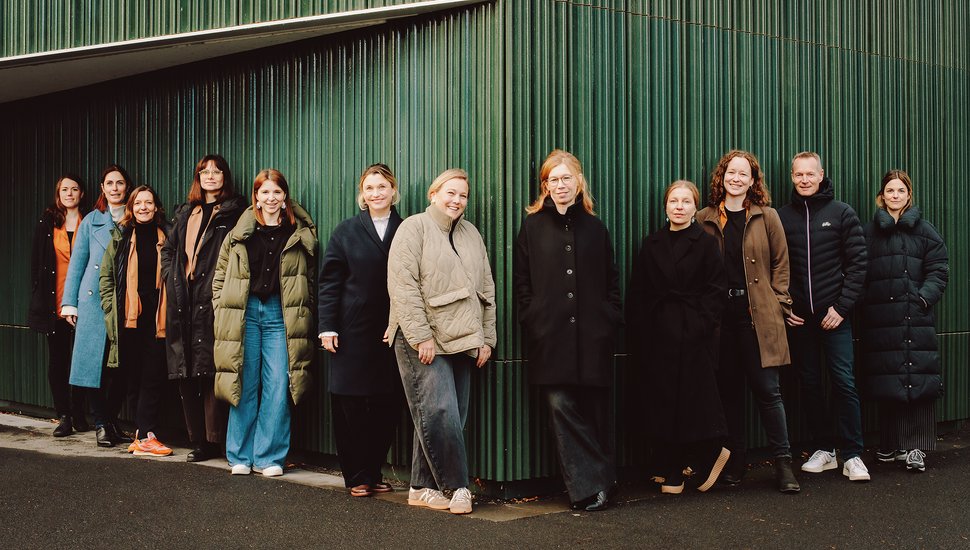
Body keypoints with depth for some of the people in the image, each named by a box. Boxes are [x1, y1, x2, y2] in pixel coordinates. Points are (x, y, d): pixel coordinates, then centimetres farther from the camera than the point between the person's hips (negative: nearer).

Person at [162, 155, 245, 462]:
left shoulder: (234, 212, 2)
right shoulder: (186, 213, 22)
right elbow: (168, 249, 29)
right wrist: (171, 277, 14)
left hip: (212, 301, -6)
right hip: (183, 301, 6)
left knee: (210, 371, -11)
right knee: (185, 373, 5)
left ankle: (215, 441, -6)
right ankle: (197, 441, 11)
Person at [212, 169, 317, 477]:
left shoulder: (300, 235, 7)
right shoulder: (240, 233, 7)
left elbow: (310, 279, 11)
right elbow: (220, 276, 12)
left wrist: (302, 316, 4)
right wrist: (222, 312, 4)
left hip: (281, 316, 0)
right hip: (244, 313, 0)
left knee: (278, 387, -3)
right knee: (244, 386, 3)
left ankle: (270, 457, 6)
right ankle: (241, 456, 12)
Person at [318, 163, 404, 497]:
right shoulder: (346, 232, 5)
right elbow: (329, 282, 2)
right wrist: (327, 327, -6)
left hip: (393, 332, 1)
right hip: (354, 332, -1)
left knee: (387, 407, 2)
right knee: (350, 406, -1)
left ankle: (374, 473, 16)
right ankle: (357, 477, 10)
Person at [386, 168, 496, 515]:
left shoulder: (471, 234, 17)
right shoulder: (414, 228, -2)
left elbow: (486, 290, 19)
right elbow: (403, 286, -11)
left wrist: (486, 338, 11)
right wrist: (421, 336, -16)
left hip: (461, 342, 6)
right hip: (423, 341, -6)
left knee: (444, 419, 5)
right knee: (440, 412, -14)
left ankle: (423, 488, 15)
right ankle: (458, 488, -5)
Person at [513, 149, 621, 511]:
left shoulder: (594, 227, 13)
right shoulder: (533, 226, 9)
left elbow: (612, 280, 15)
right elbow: (521, 280, 7)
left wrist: (611, 318, 3)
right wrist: (532, 320, -3)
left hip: (592, 335, 1)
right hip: (551, 336, -1)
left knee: (595, 412, 3)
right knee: (562, 408, -6)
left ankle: (600, 482, 14)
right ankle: (588, 488, -2)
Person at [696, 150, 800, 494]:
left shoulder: (766, 217, 6)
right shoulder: (704, 220, 9)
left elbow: (780, 263, 7)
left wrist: (778, 303, -1)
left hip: (759, 316, -2)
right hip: (719, 316, 2)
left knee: (767, 389, -4)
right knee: (728, 390, 7)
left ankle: (783, 463, 3)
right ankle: (734, 461, 17)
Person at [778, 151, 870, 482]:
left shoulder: (841, 213, 2)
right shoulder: (781, 217, 6)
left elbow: (858, 263, -2)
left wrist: (842, 307, -9)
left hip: (833, 315, -2)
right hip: (797, 317, 2)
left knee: (844, 382, -4)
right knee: (810, 384, 8)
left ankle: (852, 456, 1)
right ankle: (824, 449, 18)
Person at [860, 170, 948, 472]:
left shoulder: (924, 231, 7)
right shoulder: (870, 232, 10)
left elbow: (939, 270, 3)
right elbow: (859, 271, 7)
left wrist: (924, 298, -11)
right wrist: (866, 303, -5)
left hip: (916, 316, -1)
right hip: (880, 318, 1)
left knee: (918, 377, -6)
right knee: (887, 382, 4)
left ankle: (916, 447, -2)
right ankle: (891, 444, 14)